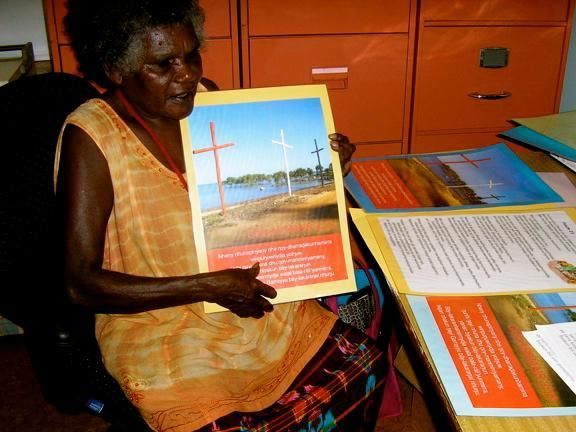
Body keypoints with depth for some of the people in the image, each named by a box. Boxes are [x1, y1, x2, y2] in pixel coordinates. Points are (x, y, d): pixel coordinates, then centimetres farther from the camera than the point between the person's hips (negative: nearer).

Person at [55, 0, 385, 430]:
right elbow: (82, 283, -17)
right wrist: (206, 286, -23)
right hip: (159, 326, -5)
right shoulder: (90, 137, -16)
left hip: (251, 302, 5)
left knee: (364, 365, -3)